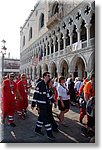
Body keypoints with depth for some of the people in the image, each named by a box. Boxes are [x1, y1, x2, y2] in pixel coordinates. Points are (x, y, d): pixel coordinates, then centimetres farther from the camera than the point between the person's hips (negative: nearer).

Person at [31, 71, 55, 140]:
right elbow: (36, 94, -17)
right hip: (41, 103, -9)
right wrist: (33, 104, -17)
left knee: (42, 116, 18)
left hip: (46, 103, 9)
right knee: (46, 117, -5)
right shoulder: (40, 84, -16)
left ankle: (38, 129, 34)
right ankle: (49, 133, 3)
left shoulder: (47, 84, 10)